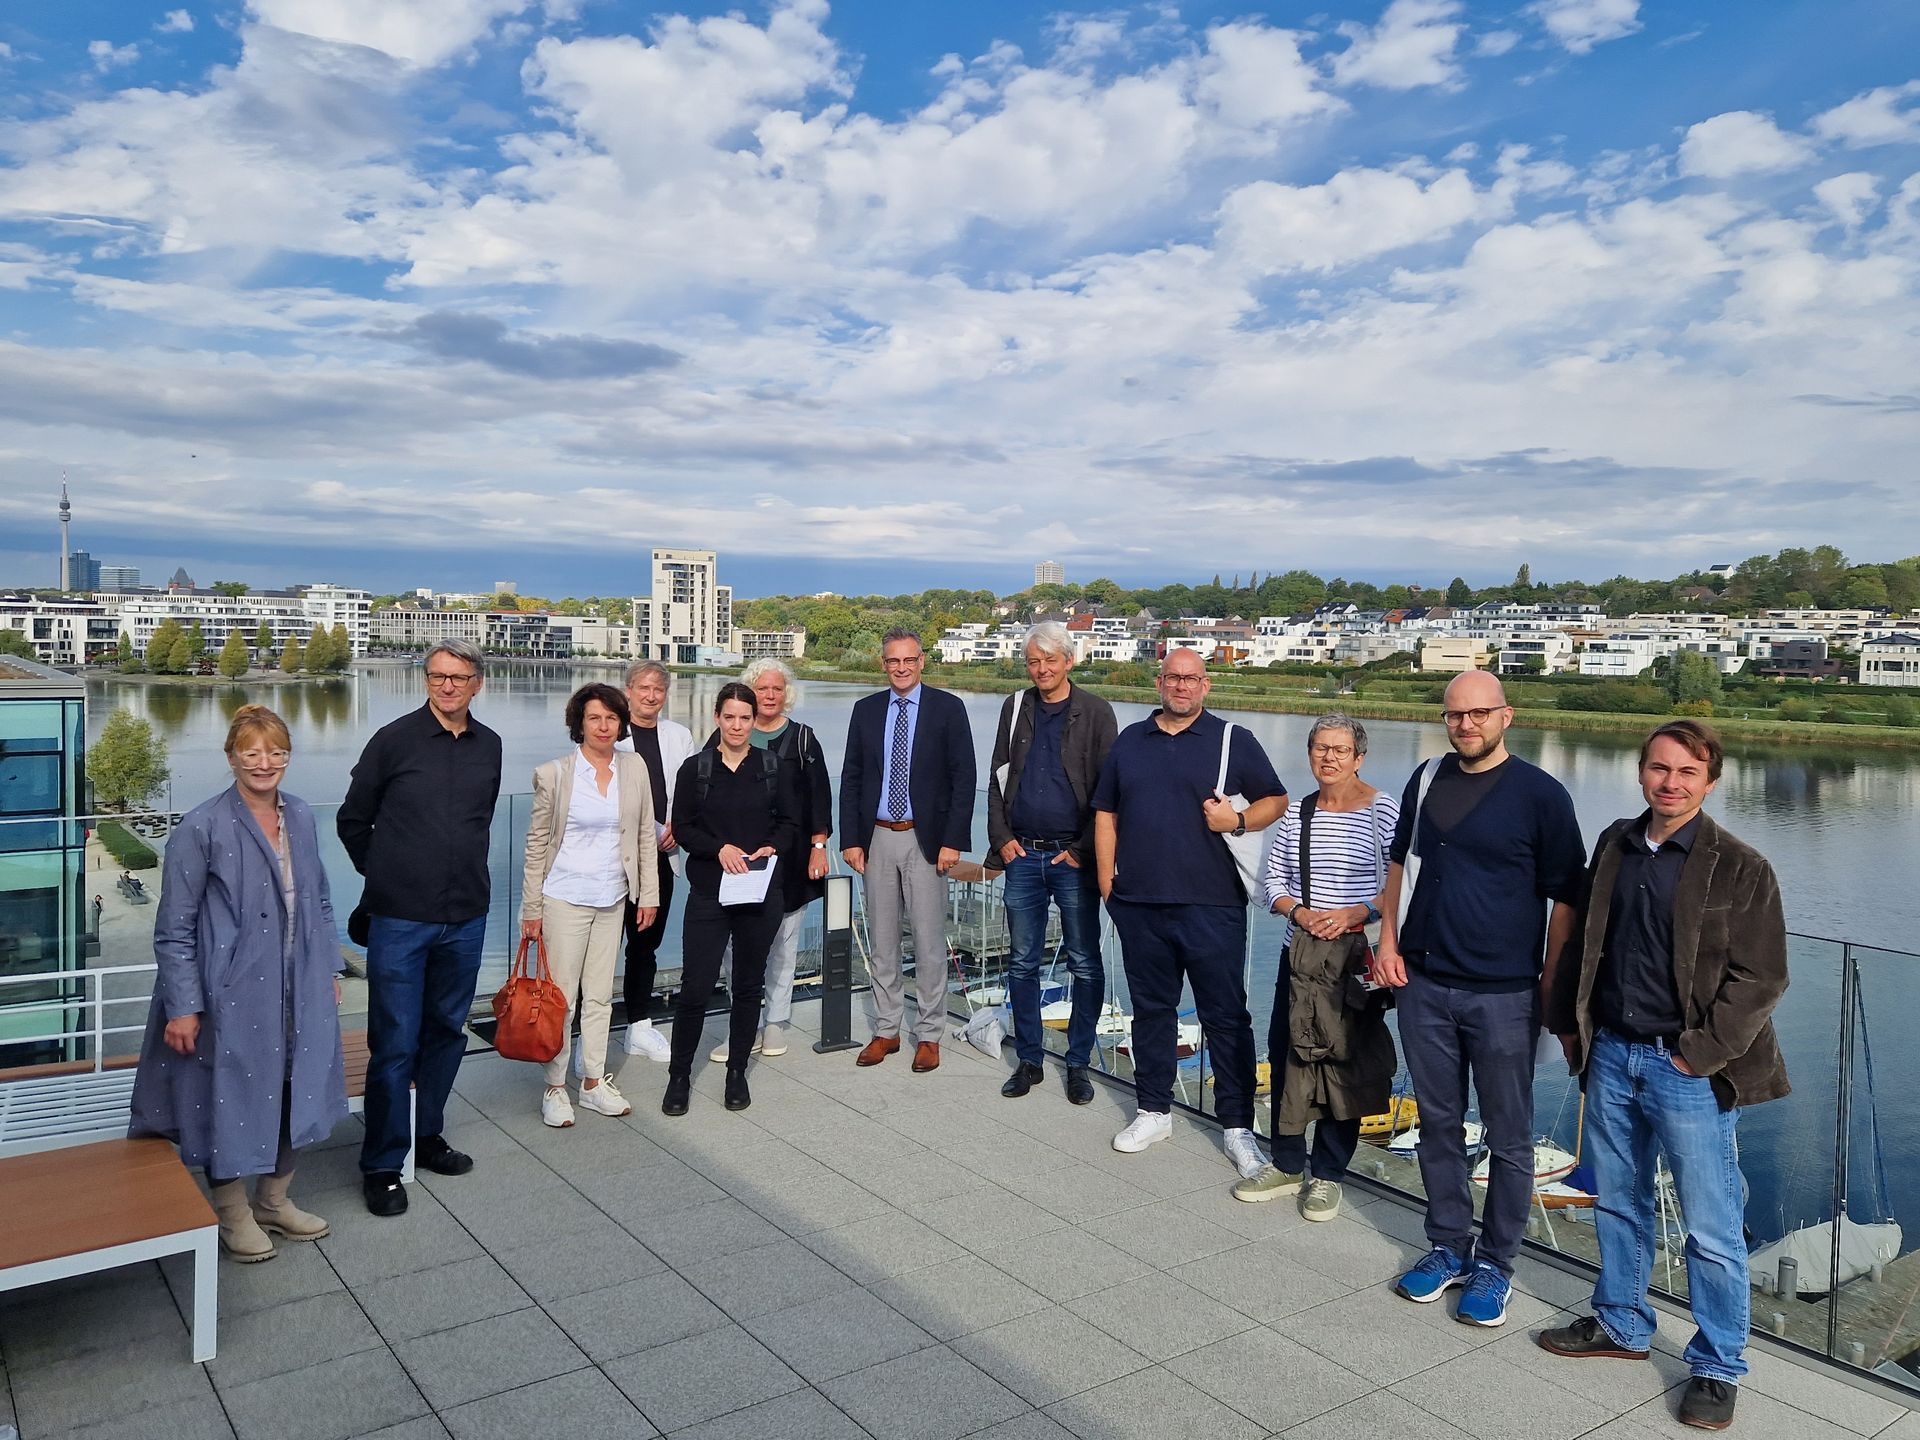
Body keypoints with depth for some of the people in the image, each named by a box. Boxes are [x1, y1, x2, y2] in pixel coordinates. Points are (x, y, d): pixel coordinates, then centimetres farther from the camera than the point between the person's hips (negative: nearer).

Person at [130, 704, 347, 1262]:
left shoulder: (301, 818, 4)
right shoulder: (203, 828, -13)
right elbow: (173, 929, -10)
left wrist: (329, 970, 13)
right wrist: (181, 1007, -12)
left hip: (298, 994, 6)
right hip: (232, 995, -5)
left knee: (291, 1092, 15)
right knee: (232, 1095, 7)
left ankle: (274, 1200, 34)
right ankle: (233, 1213, 28)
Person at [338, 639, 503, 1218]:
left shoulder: (489, 746, 6)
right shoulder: (394, 740, -6)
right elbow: (352, 820, 4)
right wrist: (385, 874, 12)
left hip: (466, 917, 4)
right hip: (400, 918, -4)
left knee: (448, 1032, 15)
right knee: (395, 1043, -1)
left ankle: (427, 1135, 32)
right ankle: (382, 1164, 12)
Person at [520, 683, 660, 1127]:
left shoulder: (634, 768, 2)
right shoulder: (554, 774, -7)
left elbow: (645, 834, 8)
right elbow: (537, 843, -3)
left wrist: (648, 894, 6)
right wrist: (531, 908, -3)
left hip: (613, 899, 4)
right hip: (565, 899, -3)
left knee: (600, 995, 12)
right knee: (561, 997, 1)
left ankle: (594, 1082, 23)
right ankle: (555, 1088, 14)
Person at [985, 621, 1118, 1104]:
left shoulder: (1095, 713, -2)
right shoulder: (1015, 708, 9)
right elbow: (998, 779, 12)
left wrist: (1084, 850, -9)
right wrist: (1002, 838, 1)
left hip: (1073, 859, -3)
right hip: (1023, 856, 3)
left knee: (1085, 966, 4)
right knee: (1022, 964, 8)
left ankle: (1078, 1064, 16)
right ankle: (1029, 1060, 20)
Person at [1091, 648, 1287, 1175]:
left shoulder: (1234, 741, 2)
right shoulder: (1130, 741, 12)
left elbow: (1276, 800, 6)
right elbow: (1106, 814, 14)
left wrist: (1238, 820, -13)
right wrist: (1107, 880, 6)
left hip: (1211, 905, -3)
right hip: (1138, 905, 3)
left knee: (1226, 1017, 1)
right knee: (1151, 1009, 13)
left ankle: (1238, 1127, 12)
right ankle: (1154, 1111, 27)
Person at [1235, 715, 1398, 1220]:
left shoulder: (1383, 812, -7)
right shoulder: (1296, 813, 7)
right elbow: (1274, 879, 9)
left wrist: (1356, 913, -20)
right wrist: (1298, 912, -10)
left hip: (1356, 959, -5)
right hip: (1298, 954, 5)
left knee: (1344, 1064, 4)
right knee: (1285, 1054, 10)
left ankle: (1328, 1175, 20)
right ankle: (1287, 1165, 27)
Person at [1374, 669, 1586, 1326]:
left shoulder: (1540, 794, -8)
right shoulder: (1427, 780, 6)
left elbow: (1565, 898, -5)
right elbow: (1400, 861, 18)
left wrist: (1553, 987, -7)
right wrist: (1388, 941, 8)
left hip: (1504, 994, -4)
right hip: (1424, 984, 4)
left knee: (1508, 1137, 7)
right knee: (1438, 1124, 14)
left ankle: (1495, 1263, 23)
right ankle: (1448, 1247, 30)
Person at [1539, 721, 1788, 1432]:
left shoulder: (1741, 868, -9)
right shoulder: (1614, 846, 6)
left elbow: (1759, 978, -11)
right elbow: (1581, 941, 14)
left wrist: (1698, 1055, -14)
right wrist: (1568, 1022, 9)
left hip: (1689, 1069, -5)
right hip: (1610, 1054, 5)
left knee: (1711, 1226, 4)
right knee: (1618, 1204, 18)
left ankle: (1717, 1368, 21)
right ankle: (1621, 1324, 36)